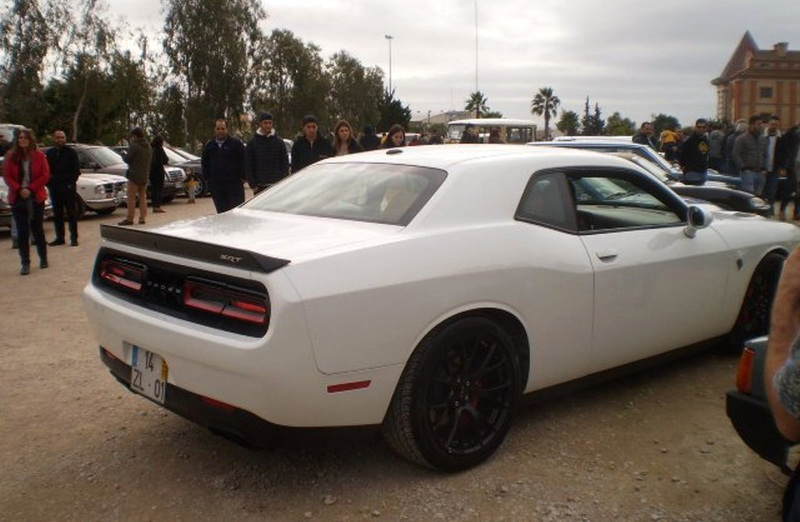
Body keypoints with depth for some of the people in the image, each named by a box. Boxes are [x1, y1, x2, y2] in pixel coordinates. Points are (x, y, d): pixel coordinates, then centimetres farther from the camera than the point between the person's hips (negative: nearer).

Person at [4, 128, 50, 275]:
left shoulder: (39, 156, 0)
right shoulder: (11, 157, 3)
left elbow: (45, 175, -4)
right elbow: (8, 177, 1)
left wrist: (30, 189, -13)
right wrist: (19, 189, -14)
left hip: (36, 198, -1)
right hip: (18, 198, 1)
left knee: (37, 229, 8)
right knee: (22, 231, 1)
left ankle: (43, 258, 24)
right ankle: (25, 263, 5)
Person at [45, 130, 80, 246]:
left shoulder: (71, 152, 0)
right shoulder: (49, 153, 10)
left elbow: (76, 170, -3)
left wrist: (71, 183, -12)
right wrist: (49, 183, 0)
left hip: (68, 187, -4)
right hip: (54, 188, 4)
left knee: (71, 213, 0)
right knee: (57, 214, 8)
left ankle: (74, 238, 3)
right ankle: (60, 237, 14)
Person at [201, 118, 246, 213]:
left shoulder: (236, 143, -1)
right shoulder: (209, 145, 13)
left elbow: (244, 161, -2)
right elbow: (204, 162, 22)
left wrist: (242, 178, -7)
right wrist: (207, 178, 12)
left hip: (234, 184, -4)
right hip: (215, 185, 4)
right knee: (221, 212, 6)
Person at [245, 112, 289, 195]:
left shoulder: (279, 141, 7)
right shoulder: (252, 142, 5)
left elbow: (285, 163, 6)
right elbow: (248, 166, 4)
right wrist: (253, 185, -4)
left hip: (276, 185, 1)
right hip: (260, 187, 0)